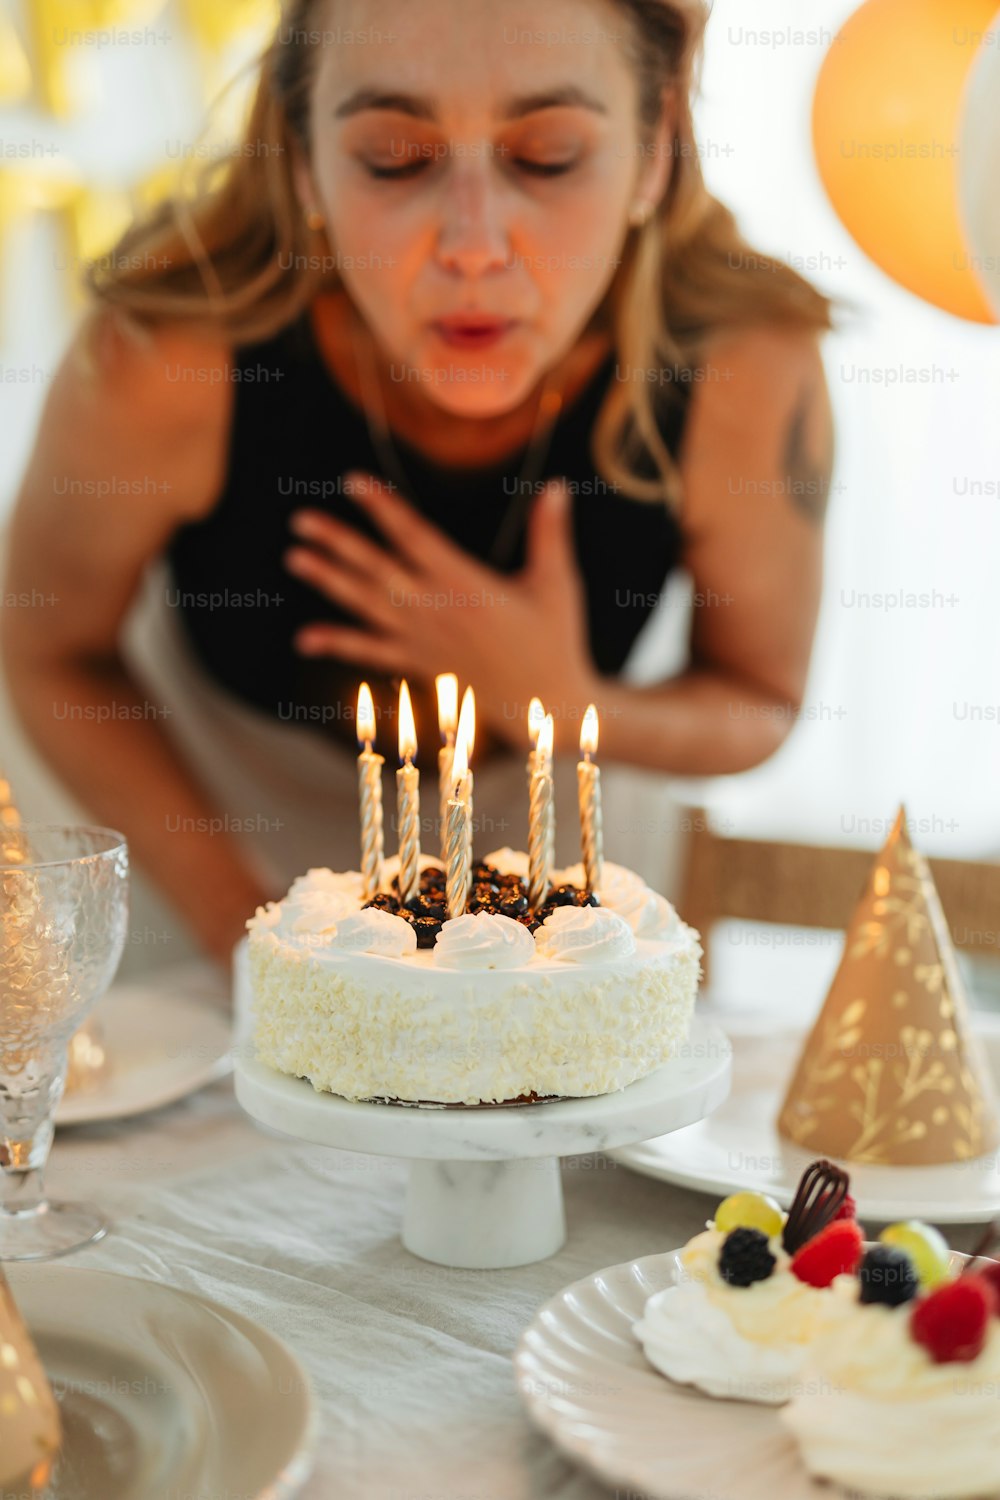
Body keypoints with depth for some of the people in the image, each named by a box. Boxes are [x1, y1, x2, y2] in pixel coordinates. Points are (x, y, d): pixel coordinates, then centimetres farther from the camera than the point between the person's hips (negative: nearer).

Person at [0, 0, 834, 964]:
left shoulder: (750, 370, -33)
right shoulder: (160, 362, -36)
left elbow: (758, 707, -14)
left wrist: (570, 710, -33)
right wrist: (238, 920, -18)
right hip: (216, 817, 0)